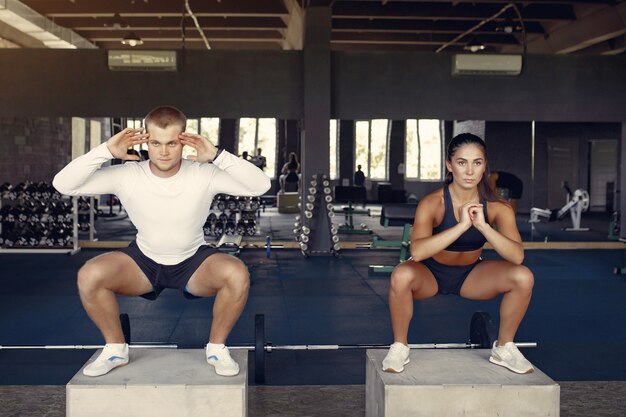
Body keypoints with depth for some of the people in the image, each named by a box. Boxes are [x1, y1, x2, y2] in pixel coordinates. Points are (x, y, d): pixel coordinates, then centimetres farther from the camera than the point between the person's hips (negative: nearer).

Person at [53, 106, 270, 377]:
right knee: (89, 276, -25)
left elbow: (261, 185, -28)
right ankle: (115, 348, 0)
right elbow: (63, 184, -19)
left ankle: (216, 348, -5)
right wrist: (106, 151, -30)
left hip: (194, 261, -1)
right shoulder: (127, 176, -16)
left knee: (237, 275, -31)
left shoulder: (203, 174, -19)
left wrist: (216, 156, -36)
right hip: (143, 261, 1)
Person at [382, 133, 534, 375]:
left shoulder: (497, 207, -15)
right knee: (401, 275, -36)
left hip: (470, 276, 3)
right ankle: (399, 347, -11)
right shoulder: (432, 203, -23)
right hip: (430, 273, -3)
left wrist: (483, 226, -40)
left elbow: (517, 256, -27)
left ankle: (504, 348, 2)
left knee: (523, 277, -21)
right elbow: (416, 251, -39)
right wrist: (462, 225, -44)